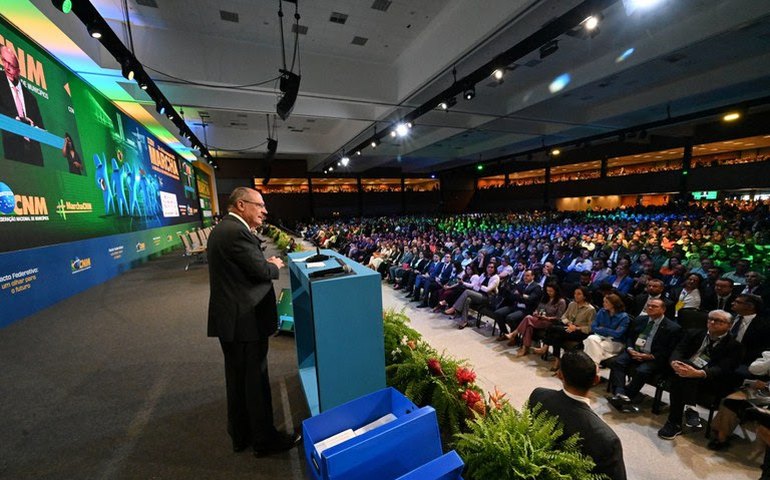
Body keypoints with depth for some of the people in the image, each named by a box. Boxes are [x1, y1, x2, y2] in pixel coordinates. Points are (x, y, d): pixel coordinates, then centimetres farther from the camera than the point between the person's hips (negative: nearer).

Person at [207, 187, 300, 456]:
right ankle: (265, 439, 24)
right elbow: (262, 271, -18)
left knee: (237, 379, 20)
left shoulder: (222, 229, 12)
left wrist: (265, 262, 5)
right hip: (245, 320, -10)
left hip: (229, 319, 10)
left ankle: (240, 435, 38)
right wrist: (275, 265, 0)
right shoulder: (238, 232, -20)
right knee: (256, 380, 6)